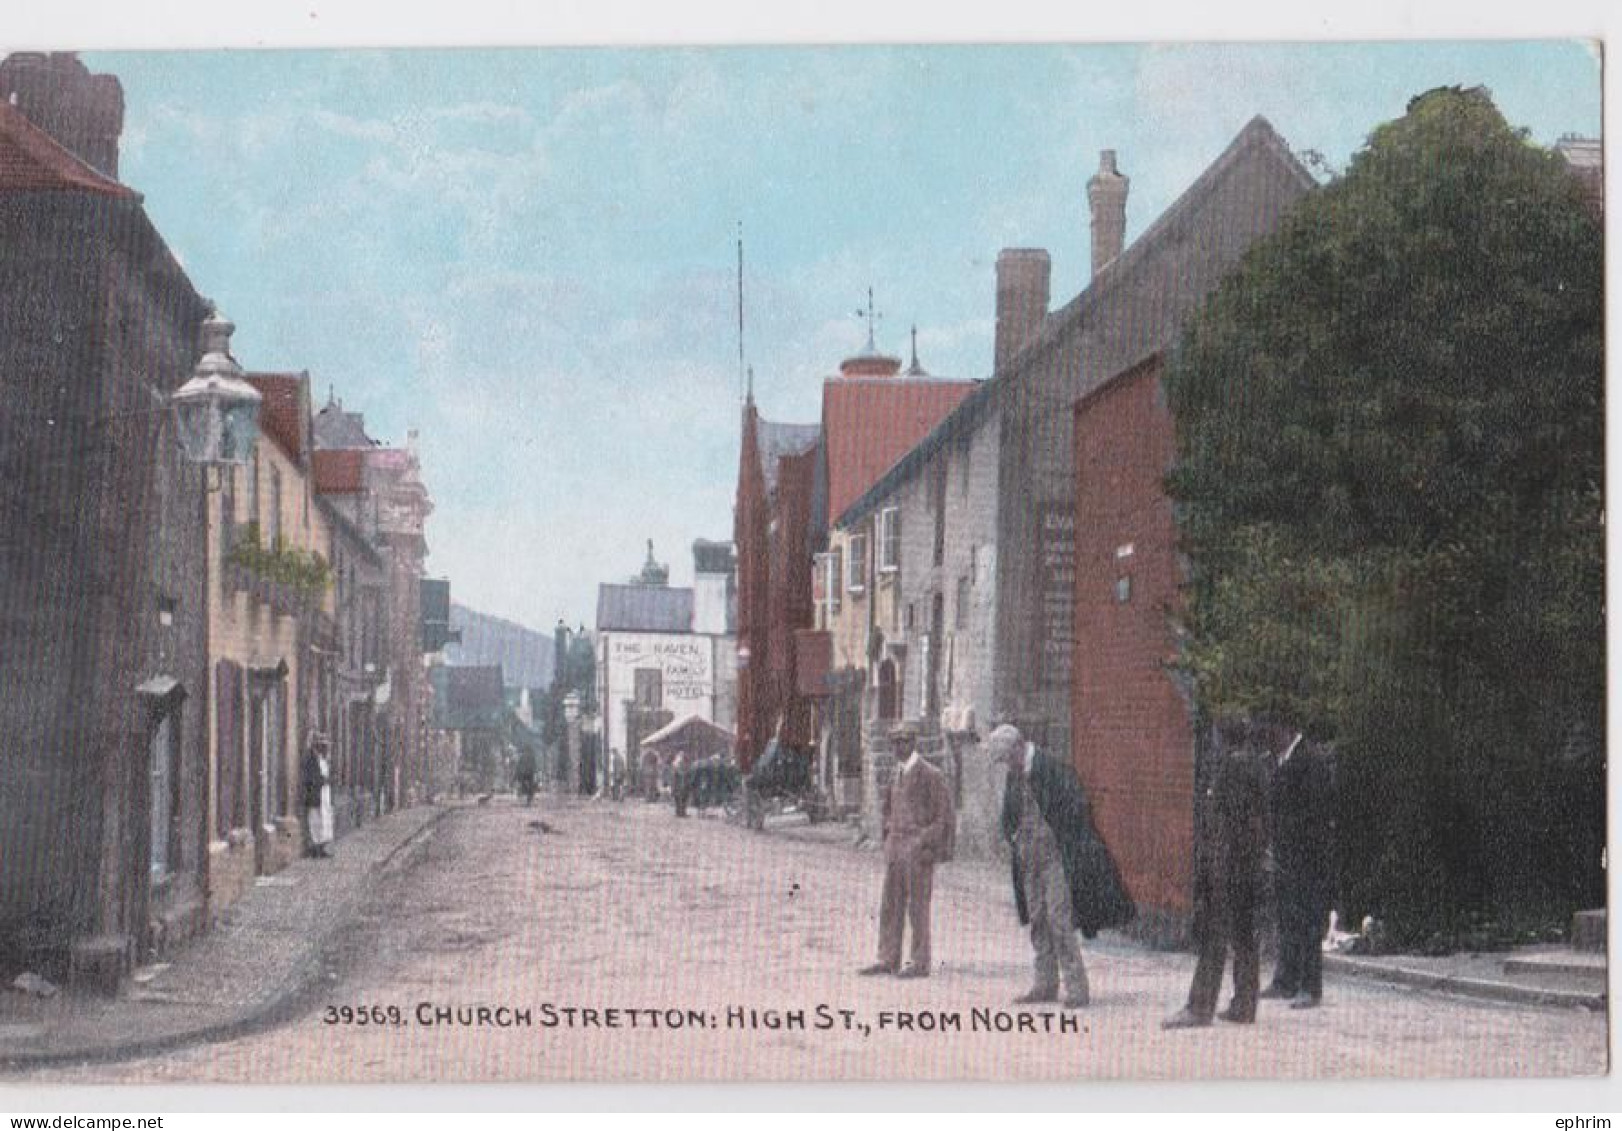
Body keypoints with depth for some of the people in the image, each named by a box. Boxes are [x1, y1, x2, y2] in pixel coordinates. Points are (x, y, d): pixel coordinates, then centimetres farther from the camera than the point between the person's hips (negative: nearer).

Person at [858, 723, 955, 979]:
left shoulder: (931, 775, -9)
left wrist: (931, 850, -15)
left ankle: (921, 963, 2)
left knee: (918, 907, -4)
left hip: (919, 849, -7)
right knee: (890, 905, 6)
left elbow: (946, 816, -11)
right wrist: (889, 840, 16)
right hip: (896, 849, 7)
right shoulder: (898, 774, 14)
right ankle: (888, 960, 10)